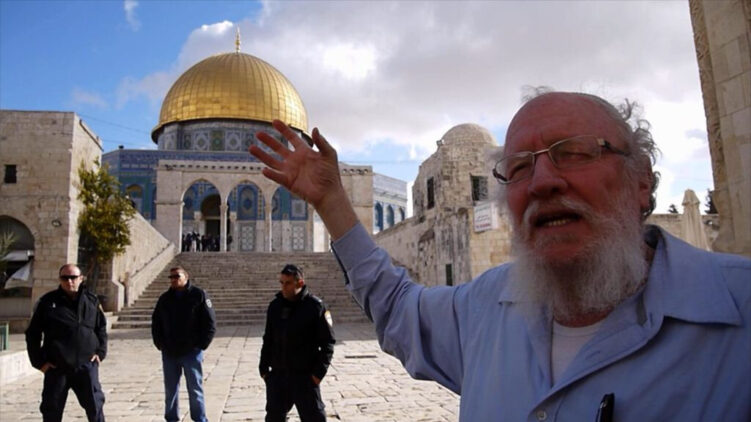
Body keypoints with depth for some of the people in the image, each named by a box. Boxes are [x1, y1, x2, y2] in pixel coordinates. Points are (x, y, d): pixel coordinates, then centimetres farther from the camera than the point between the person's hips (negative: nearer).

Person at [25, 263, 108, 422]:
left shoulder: (92, 301, 4)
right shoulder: (47, 302, -2)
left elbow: (101, 328, 13)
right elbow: (33, 333, 3)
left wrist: (100, 352, 2)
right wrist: (38, 361, -1)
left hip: (86, 365, 1)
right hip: (56, 367, 0)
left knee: (95, 405, 3)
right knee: (51, 409, 8)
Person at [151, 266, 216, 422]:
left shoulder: (198, 295, -4)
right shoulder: (165, 298, 10)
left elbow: (210, 323, -5)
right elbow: (156, 323, 17)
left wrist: (201, 345, -9)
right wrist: (160, 344, 6)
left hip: (191, 352, -4)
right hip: (169, 353, 4)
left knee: (195, 389, 1)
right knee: (170, 390, 11)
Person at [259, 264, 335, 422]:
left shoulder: (316, 306, -11)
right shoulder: (275, 306, 5)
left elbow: (327, 342, -9)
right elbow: (268, 340, 13)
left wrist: (319, 372, -13)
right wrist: (264, 367, 9)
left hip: (305, 376, -5)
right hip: (277, 375, 5)